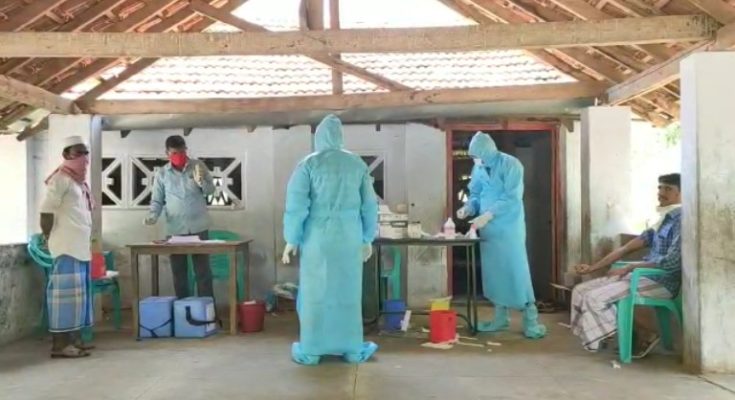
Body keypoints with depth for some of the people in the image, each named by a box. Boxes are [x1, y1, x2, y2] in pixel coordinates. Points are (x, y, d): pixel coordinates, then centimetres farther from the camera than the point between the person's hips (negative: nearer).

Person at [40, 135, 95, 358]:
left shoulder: (80, 181, 18)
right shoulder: (61, 179, -9)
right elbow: (46, 210, -15)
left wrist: (86, 243, 14)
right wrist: (49, 237, -8)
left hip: (81, 246, 9)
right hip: (67, 246, -9)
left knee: (78, 291, 11)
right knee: (66, 291, -9)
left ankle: (74, 340, 18)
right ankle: (60, 344, -6)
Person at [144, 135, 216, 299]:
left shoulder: (198, 166, 2)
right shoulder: (161, 174, 2)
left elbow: (211, 190, 2)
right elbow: (157, 201, 5)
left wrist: (201, 182, -19)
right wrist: (152, 216, -14)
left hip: (199, 227, -1)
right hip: (175, 230, 1)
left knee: (203, 270, 3)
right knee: (179, 271, 9)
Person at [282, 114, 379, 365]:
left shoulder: (308, 164, -4)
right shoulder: (357, 164, 6)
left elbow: (296, 204, -8)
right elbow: (369, 205, 8)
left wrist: (292, 239, -1)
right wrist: (368, 239, 15)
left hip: (317, 237, -2)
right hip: (349, 237, 3)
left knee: (314, 293, 5)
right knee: (348, 292, 10)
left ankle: (309, 351, 11)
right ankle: (353, 349, 16)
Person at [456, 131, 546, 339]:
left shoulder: (511, 165, -13)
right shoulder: (478, 169, 6)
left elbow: (512, 199, -19)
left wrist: (488, 215, -26)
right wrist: (468, 208, -7)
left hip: (509, 227, -6)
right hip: (488, 228, 6)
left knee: (517, 271, -6)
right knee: (493, 272, 9)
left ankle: (531, 321, 3)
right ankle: (501, 318, 20)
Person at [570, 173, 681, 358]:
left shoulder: (682, 220, -11)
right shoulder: (663, 220, 17)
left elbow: (672, 262, -22)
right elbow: (626, 248, 16)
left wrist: (629, 268, -17)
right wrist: (592, 267, 10)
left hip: (661, 283, -9)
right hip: (643, 276, 9)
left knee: (594, 298, -22)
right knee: (581, 290, -2)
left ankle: (643, 335, -5)